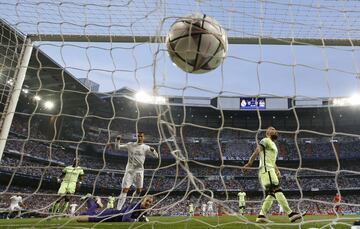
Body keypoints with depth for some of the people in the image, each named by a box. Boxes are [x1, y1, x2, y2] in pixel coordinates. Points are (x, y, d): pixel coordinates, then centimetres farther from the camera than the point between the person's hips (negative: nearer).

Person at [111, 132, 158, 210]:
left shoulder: (146, 147, 1)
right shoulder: (130, 145, 4)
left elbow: (156, 156, -5)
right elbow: (117, 148, 8)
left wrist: (153, 150, -26)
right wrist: (118, 140, -11)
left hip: (139, 171, 1)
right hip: (129, 170, -1)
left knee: (139, 190, 7)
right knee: (124, 190, -8)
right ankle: (118, 209, -5)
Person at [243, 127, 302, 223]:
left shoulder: (273, 145, 29)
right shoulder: (266, 140, 0)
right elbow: (256, 152, -11)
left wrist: (277, 170, 14)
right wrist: (249, 164, -19)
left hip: (270, 170, 10)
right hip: (266, 170, -10)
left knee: (270, 194, 4)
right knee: (277, 190, -16)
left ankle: (261, 216, 3)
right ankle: (290, 214, -21)